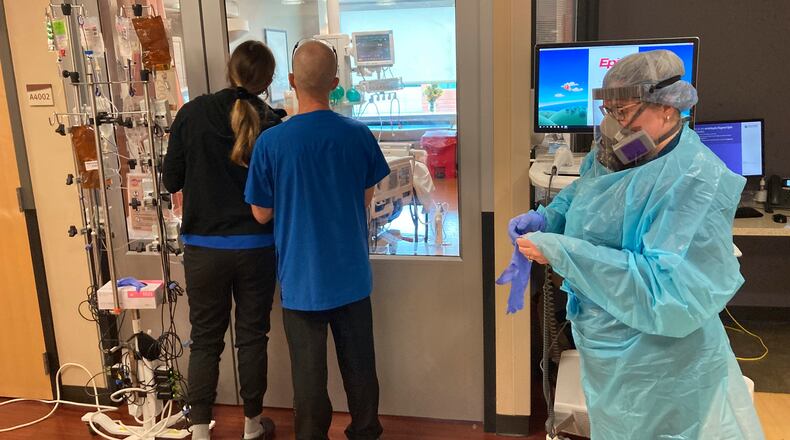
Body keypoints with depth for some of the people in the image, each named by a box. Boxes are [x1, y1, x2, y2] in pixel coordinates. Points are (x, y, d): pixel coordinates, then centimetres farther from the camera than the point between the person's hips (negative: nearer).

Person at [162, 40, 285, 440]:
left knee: (205, 339, 13)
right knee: (252, 336, 14)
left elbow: (171, 181, -1)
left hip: (203, 248, 1)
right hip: (256, 247, 0)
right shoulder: (272, 123, -10)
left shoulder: (192, 114, -7)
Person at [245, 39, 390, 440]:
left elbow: (262, 214, -4)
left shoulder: (271, 143, -15)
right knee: (359, 363, 17)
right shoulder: (359, 135, -8)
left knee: (309, 372, 12)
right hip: (351, 273, 3)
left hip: (301, 278, -2)